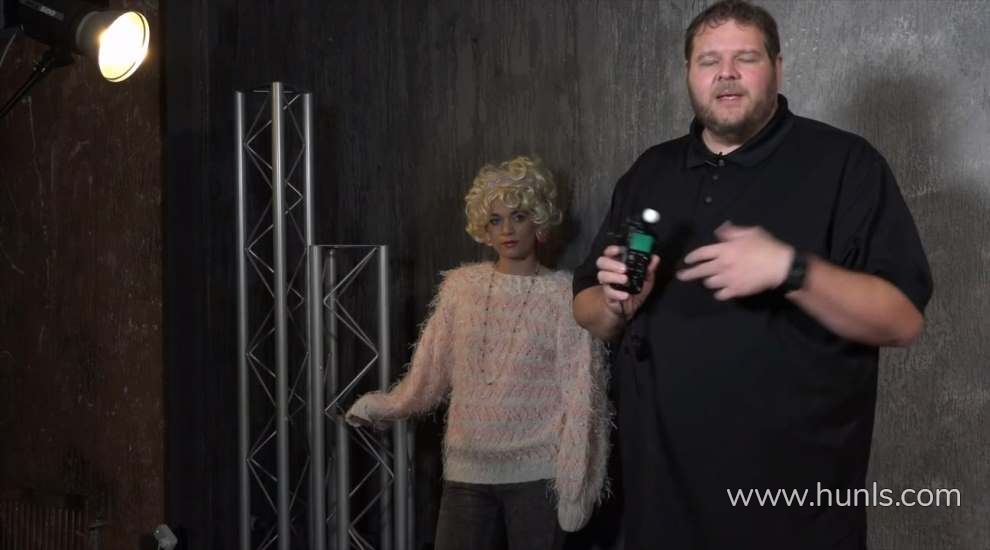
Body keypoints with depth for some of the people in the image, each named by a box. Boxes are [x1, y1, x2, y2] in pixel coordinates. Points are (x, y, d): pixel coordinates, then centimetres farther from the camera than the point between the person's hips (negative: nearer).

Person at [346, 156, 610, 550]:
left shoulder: (565, 295, -5)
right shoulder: (460, 286, 5)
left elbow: (579, 396, -6)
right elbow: (431, 372, 12)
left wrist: (574, 484, -8)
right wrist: (380, 407, 16)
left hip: (536, 473, -3)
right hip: (466, 471, 3)